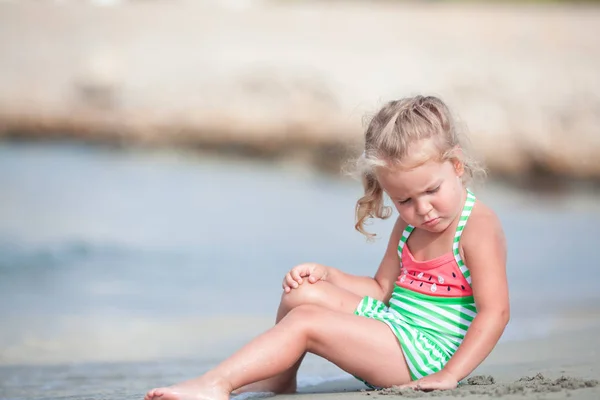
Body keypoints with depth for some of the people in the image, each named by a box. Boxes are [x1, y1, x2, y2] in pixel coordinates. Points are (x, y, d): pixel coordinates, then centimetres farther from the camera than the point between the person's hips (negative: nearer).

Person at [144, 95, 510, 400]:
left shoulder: (478, 229, -15)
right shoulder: (409, 227, 11)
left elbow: (495, 311, -22)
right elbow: (382, 289, 21)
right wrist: (327, 275, 4)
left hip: (425, 354, -9)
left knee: (306, 319, -19)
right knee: (303, 293, 2)